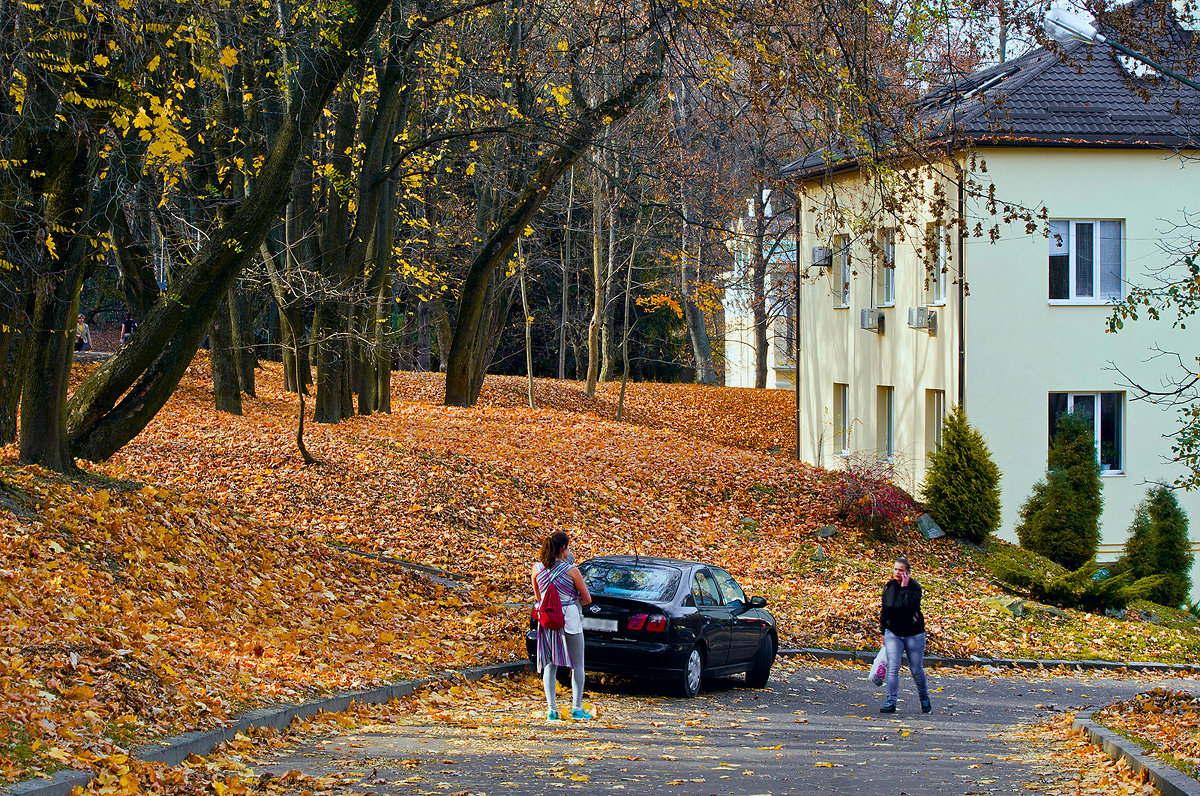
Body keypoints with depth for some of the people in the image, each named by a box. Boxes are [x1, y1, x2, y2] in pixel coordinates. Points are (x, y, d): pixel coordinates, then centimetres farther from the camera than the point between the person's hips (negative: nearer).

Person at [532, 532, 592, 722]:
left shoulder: (537, 569, 2)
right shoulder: (571, 570, -10)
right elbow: (586, 599, -2)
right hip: (570, 619, -4)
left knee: (549, 665, 9)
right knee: (577, 665, 9)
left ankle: (551, 709, 3)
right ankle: (577, 708, 9)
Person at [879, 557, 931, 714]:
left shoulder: (914, 587, -11)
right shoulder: (888, 586, 3)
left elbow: (910, 605, -29)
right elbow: (884, 610, 14)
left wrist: (904, 587, -24)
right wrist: (883, 631, 14)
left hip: (913, 634, -3)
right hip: (893, 633, 3)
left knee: (916, 670, 7)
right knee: (893, 667, -12)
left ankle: (924, 697, 31)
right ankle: (891, 702, -13)